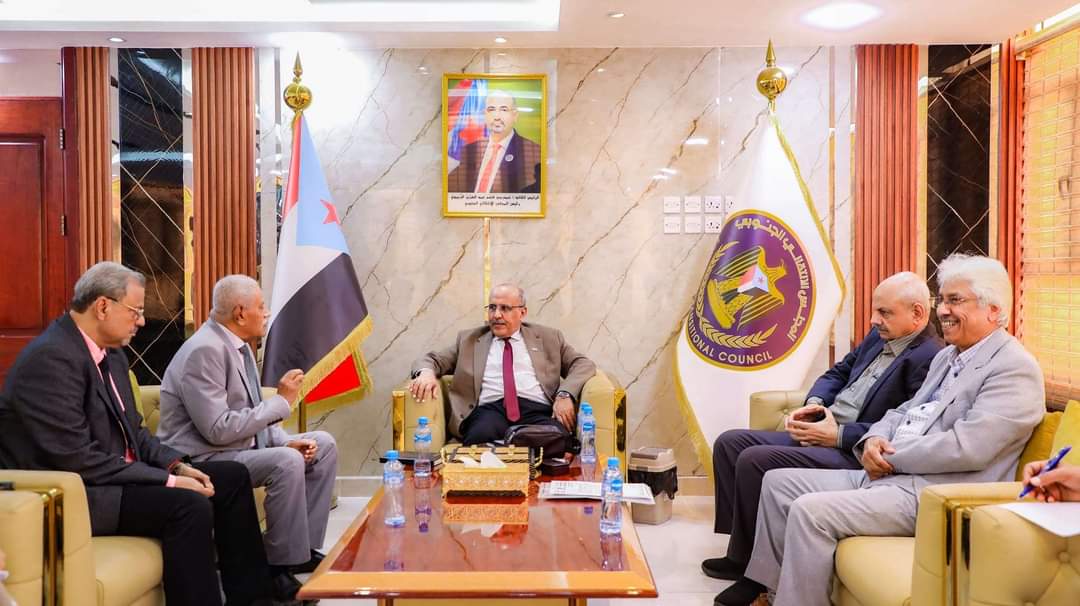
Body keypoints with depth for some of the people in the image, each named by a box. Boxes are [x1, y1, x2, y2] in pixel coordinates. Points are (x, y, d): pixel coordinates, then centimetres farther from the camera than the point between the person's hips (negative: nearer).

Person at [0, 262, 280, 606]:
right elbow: (77, 459, -25)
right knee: (190, 505, -28)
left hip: (110, 475, 10)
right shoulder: (51, 358, -21)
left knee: (232, 477, 5)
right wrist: (167, 480, -21)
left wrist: (176, 465, -2)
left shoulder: (111, 354, 8)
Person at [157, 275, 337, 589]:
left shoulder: (238, 345, 7)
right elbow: (218, 430, -27)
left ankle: (305, 547, 7)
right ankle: (282, 564, -13)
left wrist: (286, 441, -5)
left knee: (324, 444, 5)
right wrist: (281, 401, -19)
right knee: (287, 463, -30)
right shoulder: (204, 351, -22)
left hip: (244, 444, 10)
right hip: (205, 458, -10)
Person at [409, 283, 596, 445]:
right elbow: (433, 360, 20)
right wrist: (426, 372, -7)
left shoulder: (547, 338, 21)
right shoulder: (469, 339, 23)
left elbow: (583, 364, 16)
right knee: (481, 437, -38)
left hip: (537, 411, 1)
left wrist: (565, 394, -4)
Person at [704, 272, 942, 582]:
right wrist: (814, 403, 1)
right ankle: (740, 547, 5)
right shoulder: (879, 337, 12)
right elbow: (838, 372, 22)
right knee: (729, 443, 2)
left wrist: (837, 435, -20)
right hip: (820, 434, 10)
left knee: (754, 460, -22)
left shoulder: (930, 358, -16)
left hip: (853, 453, -10)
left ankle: (744, 563, -3)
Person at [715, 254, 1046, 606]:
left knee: (810, 510, -25)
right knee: (778, 482, 7)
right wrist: (875, 438, -1)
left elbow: (966, 448, -22)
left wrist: (891, 457, -12)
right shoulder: (947, 356, 18)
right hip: (887, 475, 10)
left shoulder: (1015, 368, -12)